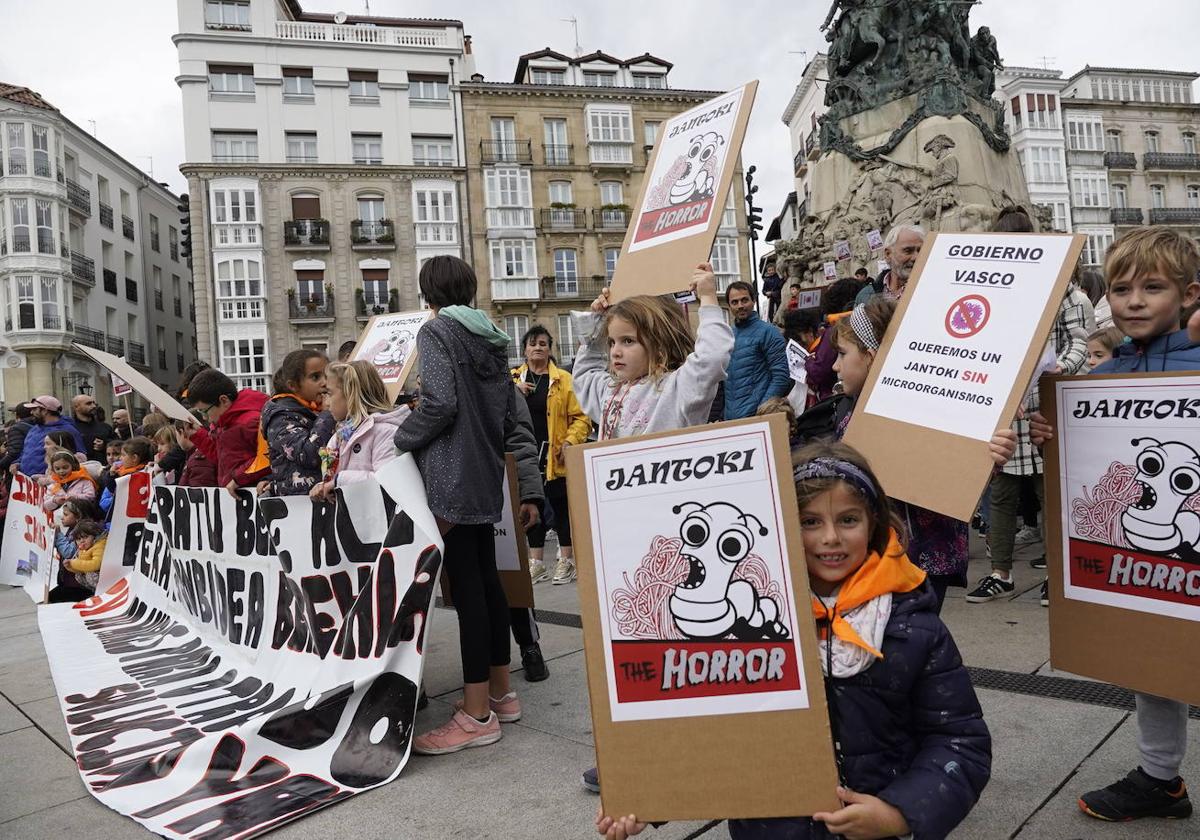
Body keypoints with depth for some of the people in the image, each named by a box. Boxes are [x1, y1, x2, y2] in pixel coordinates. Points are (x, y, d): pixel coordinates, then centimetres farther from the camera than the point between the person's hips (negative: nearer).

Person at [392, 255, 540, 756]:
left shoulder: (436, 330, -6)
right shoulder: (491, 337, 15)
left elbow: (440, 403, -19)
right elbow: (509, 417, 14)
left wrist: (398, 441, -5)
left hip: (451, 474, -8)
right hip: (485, 474, 8)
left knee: (466, 587, -6)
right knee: (486, 579, 13)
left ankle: (477, 715, 0)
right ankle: (501, 693, 23)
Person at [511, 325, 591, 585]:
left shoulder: (564, 379, 0)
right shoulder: (513, 379, 9)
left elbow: (581, 417, -5)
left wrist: (570, 441, -18)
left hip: (555, 455, -3)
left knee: (561, 505, 4)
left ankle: (566, 561, 16)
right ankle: (536, 563, 21)